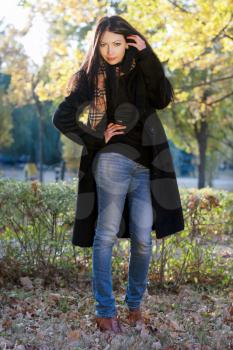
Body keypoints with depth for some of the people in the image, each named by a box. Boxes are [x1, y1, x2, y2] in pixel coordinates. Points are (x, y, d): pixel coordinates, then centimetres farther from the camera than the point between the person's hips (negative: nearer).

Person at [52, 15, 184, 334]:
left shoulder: (138, 72, 16)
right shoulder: (91, 77, 4)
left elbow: (162, 99, -2)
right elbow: (62, 118, -1)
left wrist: (147, 55, -1)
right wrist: (98, 138, -1)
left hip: (144, 165, 4)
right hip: (113, 161, -4)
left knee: (143, 239, 1)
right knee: (107, 235, -4)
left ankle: (135, 304, 17)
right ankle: (105, 310, 1)